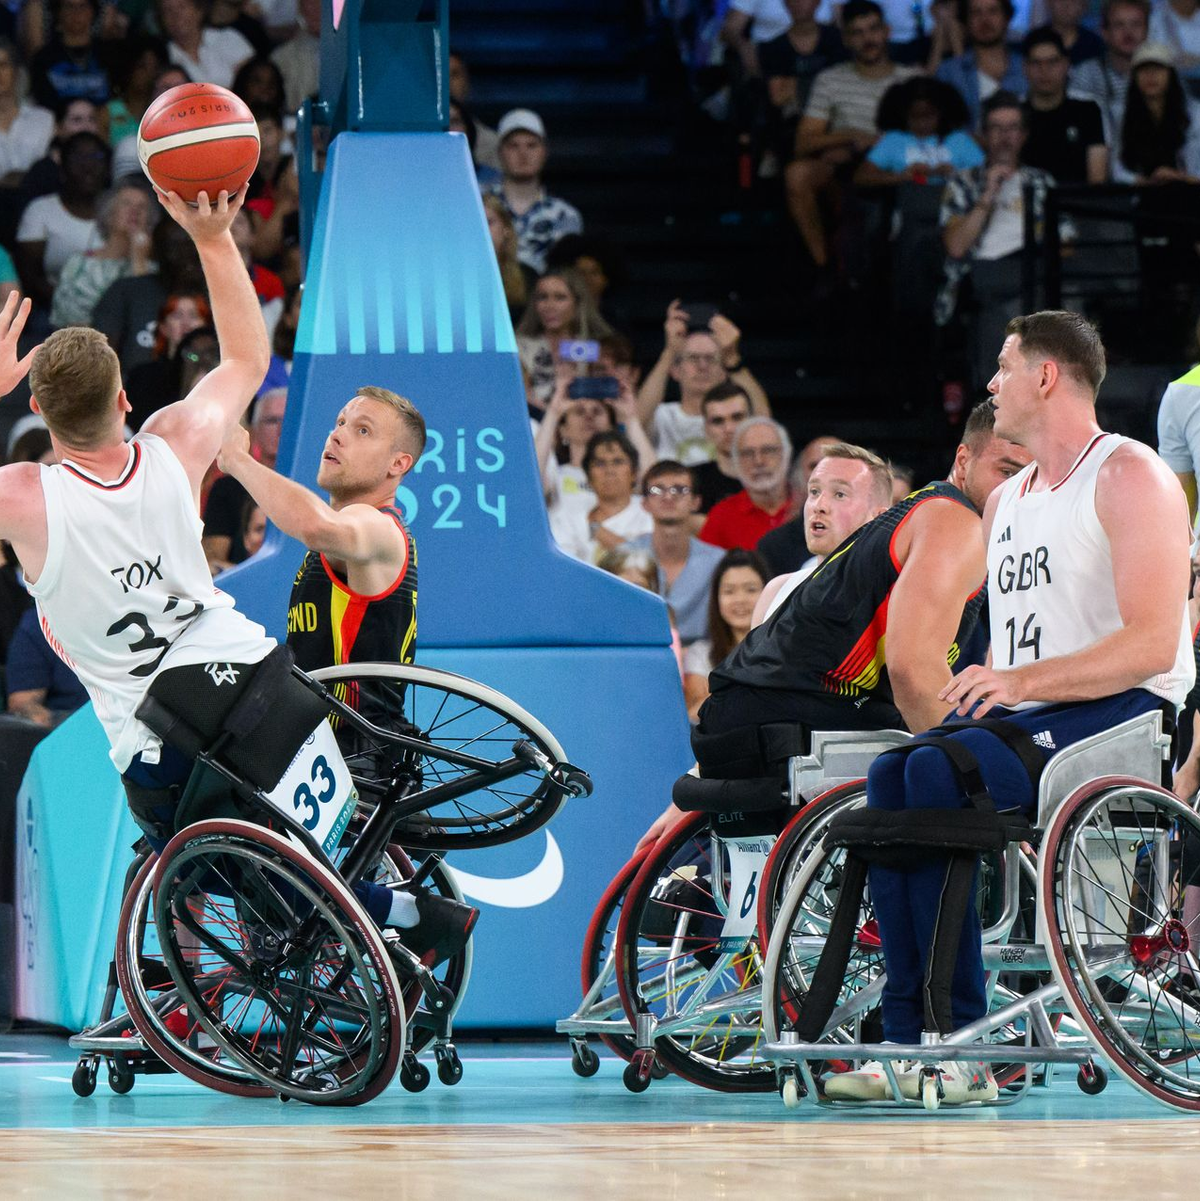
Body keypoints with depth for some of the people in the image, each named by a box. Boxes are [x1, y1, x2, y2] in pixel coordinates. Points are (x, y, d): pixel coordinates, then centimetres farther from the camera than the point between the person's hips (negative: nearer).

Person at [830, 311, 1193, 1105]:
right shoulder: (1008, 501, 22)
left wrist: (1020, 682, -24)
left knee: (940, 773, -30)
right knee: (891, 775, -21)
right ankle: (912, 1036, -26)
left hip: (1121, 714, -8)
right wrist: (981, 685, 1)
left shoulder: (1130, 477, -6)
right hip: (1021, 714, 8)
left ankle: (961, 1042, -28)